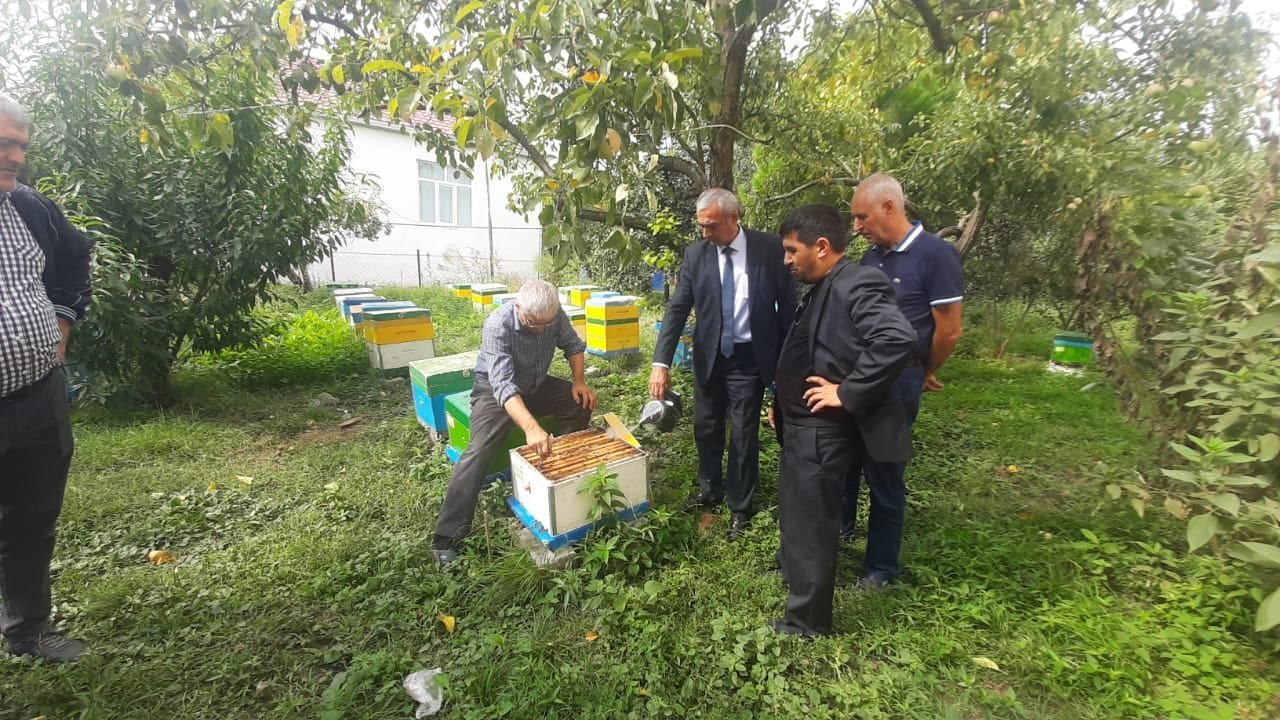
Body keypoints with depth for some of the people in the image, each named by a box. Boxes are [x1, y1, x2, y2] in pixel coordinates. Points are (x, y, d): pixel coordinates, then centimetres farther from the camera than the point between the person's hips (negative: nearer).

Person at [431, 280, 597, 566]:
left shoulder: (554, 315, -17)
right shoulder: (498, 325, -34)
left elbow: (573, 345, 1)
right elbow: (504, 385, -44)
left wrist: (579, 381, -16)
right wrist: (531, 427, -57)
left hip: (537, 384, 6)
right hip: (495, 388, -5)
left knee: (582, 404, -9)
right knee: (480, 450, -24)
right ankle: (448, 537, -18)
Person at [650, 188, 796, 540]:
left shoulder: (770, 248, -9)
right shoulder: (695, 254, -5)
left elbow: (787, 304, -4)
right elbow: (677, 309, -8)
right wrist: (661, 362, -16)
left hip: (750, 357, -2)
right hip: (709, 356, 3)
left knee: (744, 436, 7)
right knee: (706, 428, 16)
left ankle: (739, 508, 28)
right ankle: (709, 490, 40)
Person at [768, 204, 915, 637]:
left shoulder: (857, 285, -20)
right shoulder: (821, 289, 11)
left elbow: (898, 338, -34)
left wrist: (847, 393, -27)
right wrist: (782, 403, 14)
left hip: (823, 431, -10)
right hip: (802, 424, 10)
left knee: (811, 522, 5)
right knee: (794, 509, 28)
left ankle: (806, 620, 25)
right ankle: (791, 564, 53)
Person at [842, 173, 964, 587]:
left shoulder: (935, 254, -14)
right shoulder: (871, 256, 6)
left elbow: (949, 331, -11)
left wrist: (922, 375, 3)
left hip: (896, 380, -6)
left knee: (883, 471, 6)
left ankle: (882, 565, 26)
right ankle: (841, 526, 44)